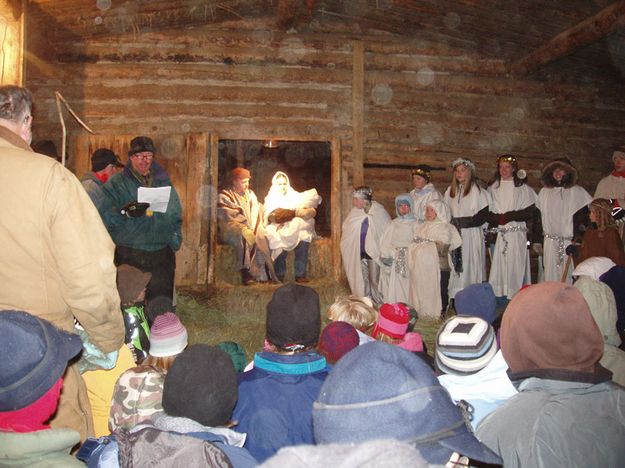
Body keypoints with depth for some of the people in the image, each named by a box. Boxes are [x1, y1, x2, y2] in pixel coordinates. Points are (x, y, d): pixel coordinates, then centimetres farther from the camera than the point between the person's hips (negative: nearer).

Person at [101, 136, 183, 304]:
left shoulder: (164, 182, 14)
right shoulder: (116, 184, 3)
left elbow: (176, 217, 18)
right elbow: (103, 217, -8)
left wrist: (174, 243, 7)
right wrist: (125, 212, -25)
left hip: (161, 257, 3)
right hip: (128, 256, -3)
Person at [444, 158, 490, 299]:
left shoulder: (477, 190, -3)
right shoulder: (450, 190, 13)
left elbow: (484, 216, -6)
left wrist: (463, 222, -11)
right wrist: (451, 222, -2)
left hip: (471, 235, -4)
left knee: (470, 266, -3)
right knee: (455, 267, 2)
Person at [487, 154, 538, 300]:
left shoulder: (523, 188, 5)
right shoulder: (493, 188, 12)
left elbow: (531, 212, -1)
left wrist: (511, 216, -12)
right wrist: (496, 218, -8)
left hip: (516, 234, -2)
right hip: (497, 234, 2)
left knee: (515, 264, -4)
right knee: (498, 264, 0)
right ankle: (498, 296, 6)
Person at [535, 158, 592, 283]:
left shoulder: (577, 192, 1)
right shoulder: (544, 192, 11)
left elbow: (581, 218, -3)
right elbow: (538, 217, 11)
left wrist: (577, 241, -11)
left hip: (569, 243, -3)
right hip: (549, 243, 3)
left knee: (568, 277, -3)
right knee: (550, 277, 5)